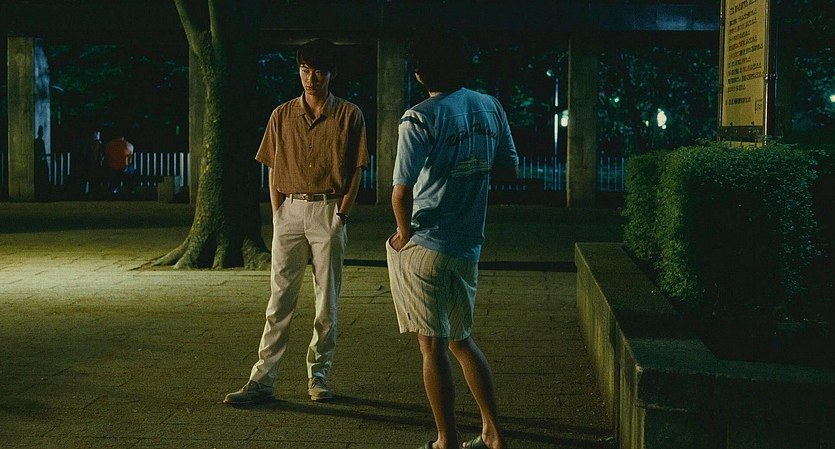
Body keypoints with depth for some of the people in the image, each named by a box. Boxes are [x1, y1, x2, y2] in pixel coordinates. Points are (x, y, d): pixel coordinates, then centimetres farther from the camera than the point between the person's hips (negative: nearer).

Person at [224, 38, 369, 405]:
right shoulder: (282, 115, 8)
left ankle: (318, 376, 15)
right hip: (289, 210, 2)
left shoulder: (348, 115, 2)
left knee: (327, 302, 4)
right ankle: (262, 380, 0)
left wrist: (342, 214, -7)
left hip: (329, 212, -2)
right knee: (279, 301, 0)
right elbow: (274, 171, 10)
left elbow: (355, 171, 1)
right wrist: (278, 216, 1)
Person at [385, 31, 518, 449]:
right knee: (461, 340, 19)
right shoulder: (490, 108, 3)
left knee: (433, 347, 4)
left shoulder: (420, 118, -14)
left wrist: (404, 232, -4)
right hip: (468, 246, 6)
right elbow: (509, 168, 13)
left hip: (424, 246, -6)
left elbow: (402, 191, -20)